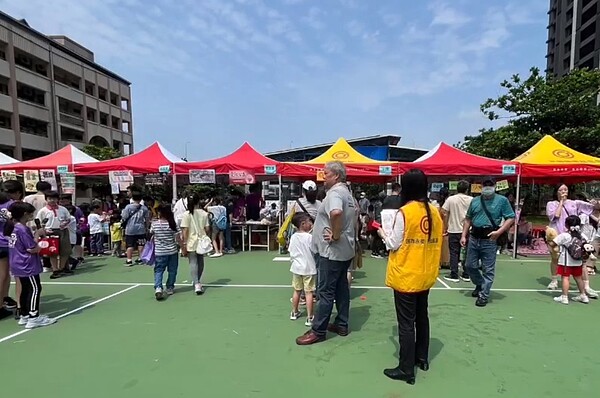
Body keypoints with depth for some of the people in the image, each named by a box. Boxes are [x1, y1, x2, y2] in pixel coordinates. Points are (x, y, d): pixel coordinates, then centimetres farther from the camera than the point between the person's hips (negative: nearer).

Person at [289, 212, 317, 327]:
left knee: (297, 291, 18)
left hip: (296, 268, 5)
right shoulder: (310, 237, -16)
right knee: (308, 292, 1)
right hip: (309, 268, -5)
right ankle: (309, 318, 6)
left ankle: (294, 313, 33)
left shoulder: (293, 237, -1)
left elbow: (291, 253, 5)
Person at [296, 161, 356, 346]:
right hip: (345, 249, 10)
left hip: (332, 250, -10)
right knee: (341, 287, 16)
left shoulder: (335, 192, -18)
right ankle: (341, 324, 26)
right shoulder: (346, 193, 15)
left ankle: (318, 330, 8)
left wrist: (335, 236, -28)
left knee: (326, 291, -2)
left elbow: (336, 212, -40)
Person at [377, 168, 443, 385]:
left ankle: (406, 370, 14)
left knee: (406, 323, 3)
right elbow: (437, 242, 7)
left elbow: (394, 244, -12)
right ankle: (422, 358, 37)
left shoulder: (404, 212, -17)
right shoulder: (434, 212, 1)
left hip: (406, 277, -7)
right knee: (421, 317, 21)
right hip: (426, 276, 7)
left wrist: (383, 234, 5)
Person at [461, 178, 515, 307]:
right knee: (470, 266, 12)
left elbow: (511, 218, -4)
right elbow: (468, 219, 14)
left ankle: (484, 295, 13)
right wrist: (463, 236, 8)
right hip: (473, 238, 5)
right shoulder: (475, 201, 9)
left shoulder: (502, 200, -2)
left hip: (489, 240, -4)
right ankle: (479, 285, 37)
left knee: (488, 270, 2)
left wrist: (499, 231, -17)